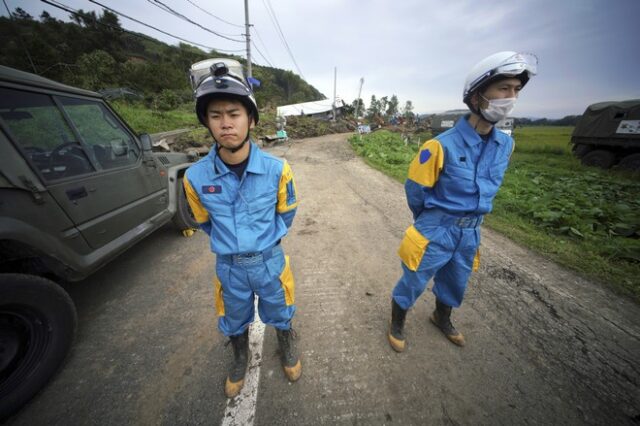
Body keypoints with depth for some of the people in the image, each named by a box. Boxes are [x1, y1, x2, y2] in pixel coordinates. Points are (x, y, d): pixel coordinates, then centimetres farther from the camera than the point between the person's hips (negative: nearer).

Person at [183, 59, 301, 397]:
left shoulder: (276, 169, -19)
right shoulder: (196, 177, -15)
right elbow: (205, 221, 5)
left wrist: (265, 241, 7)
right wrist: (230, 245, 10)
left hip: (269, 260, -1)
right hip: (229, 266, 2)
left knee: (279, 314, 25)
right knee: (235, 321, 27)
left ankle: (286, 347, 59)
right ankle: (240, 357, 61)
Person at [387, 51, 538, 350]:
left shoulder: (505, 145, 0)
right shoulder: (442, 145, -21)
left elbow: (489, 189, 14)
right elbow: (415, 190, -12)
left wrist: (470, 222, 18)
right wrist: (431, 223, 4)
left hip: (471, 233, 6)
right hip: (436, 232, -6)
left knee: (455, 284, 26)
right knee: (412, 284, 10)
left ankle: (441, 318, 56)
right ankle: (396, 324, 38)